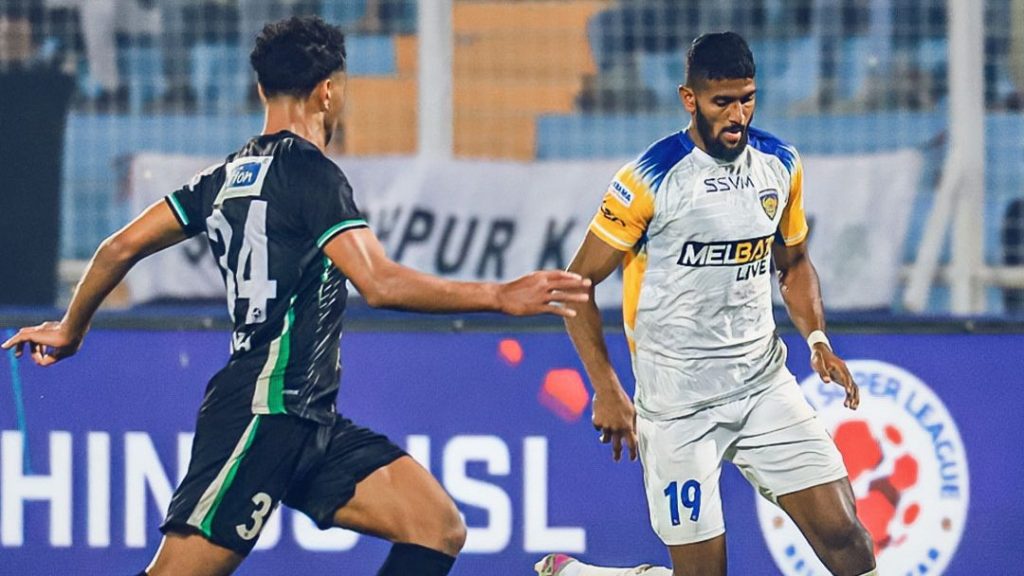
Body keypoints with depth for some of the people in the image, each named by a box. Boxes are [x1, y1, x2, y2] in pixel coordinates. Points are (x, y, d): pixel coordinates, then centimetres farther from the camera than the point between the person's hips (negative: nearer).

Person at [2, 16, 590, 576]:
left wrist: (71, 330, 34)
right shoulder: (310, 172, -9)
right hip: (263, 413, -10)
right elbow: (381, 283, -20)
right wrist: (498, 296, -17)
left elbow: (122, 247, 20)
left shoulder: (229, 175, 17)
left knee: (440, 529, -3)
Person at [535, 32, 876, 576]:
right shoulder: (652, 178, -12)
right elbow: (579, 283, -7)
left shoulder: (780, 164, 4)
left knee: (841, 532, -7)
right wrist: (606, 389, -12)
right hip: (679, 401, -5)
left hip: (765, 382, 5)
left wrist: (817, 340, 3)